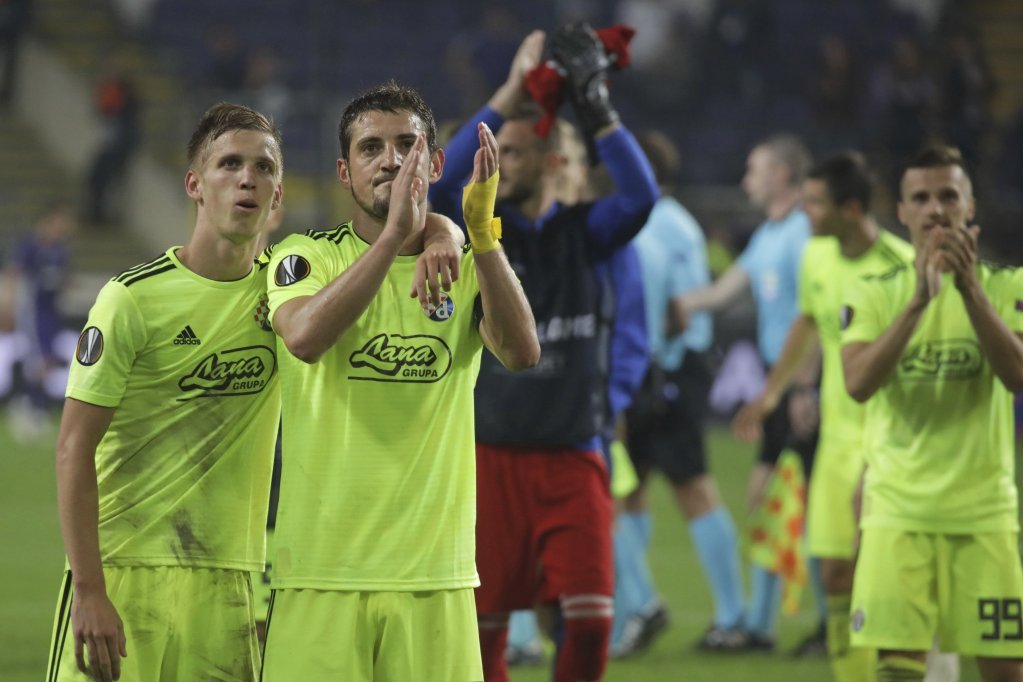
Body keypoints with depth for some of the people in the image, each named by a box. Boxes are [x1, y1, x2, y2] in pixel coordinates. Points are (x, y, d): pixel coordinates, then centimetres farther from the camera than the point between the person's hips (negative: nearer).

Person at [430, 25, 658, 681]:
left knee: (589, 619, -10)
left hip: (572, 461, 0)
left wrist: (595, 105, -18)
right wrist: (511, 95, -20)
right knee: (483, 626, 3)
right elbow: (437, 183, -17)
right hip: (490, 460, 0)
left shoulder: (584, 233, 4)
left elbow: (642, 194, -14)